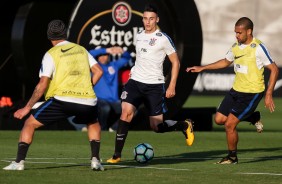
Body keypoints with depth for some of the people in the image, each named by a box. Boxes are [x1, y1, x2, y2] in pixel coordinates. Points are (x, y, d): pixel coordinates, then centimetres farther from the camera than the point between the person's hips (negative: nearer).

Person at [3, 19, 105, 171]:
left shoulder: (51, 54, 5)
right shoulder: (81, 50, 18)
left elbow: (42, 85, -3)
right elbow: (98, 71, 13)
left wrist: (27, 108, 1)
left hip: (62, 99, -4)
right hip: (87, 101, 4)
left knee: (30, 123, 10)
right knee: (93, 124, 35)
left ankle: (19, 162, -1)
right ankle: (95, 160, 18)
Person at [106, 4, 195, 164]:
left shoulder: (163, 38, -7)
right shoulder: (139, 36, 11)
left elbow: (175, 62, -2)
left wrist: (172, 86, -8)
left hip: (154, 85, -4)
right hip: (135, 81, 4)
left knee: (157, 126, -3)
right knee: (126, 112, -18)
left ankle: (184, 125, 28)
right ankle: (117, 155, -15)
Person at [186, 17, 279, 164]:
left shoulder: (258, 48, -17)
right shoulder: (236, 47, 6)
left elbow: (274, 69, -14)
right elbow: (226, 62, 25)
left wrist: (269, 95, -18)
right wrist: (202, 68, 21)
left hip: (252, 93, -8)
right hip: (236, 90, 8)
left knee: (229, 124, -11)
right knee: (219, 119, 7)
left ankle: (232, 157, 11)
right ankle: (253, 117, 24)